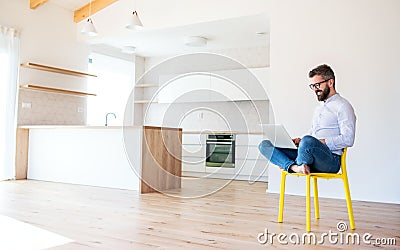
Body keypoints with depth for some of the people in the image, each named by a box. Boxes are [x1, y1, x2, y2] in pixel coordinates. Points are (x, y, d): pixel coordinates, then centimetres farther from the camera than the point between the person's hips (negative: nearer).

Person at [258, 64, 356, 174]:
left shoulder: (342, 106, -1)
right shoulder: (319, 108, 28)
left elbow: (348, 139, -12)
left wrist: (321, 142, -18)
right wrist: (300, 141, 8)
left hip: (331, 160, -8)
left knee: (308, 141, -42)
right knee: (264, 145, -4)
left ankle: (288, 165, -14)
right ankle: (295, 167, -27)